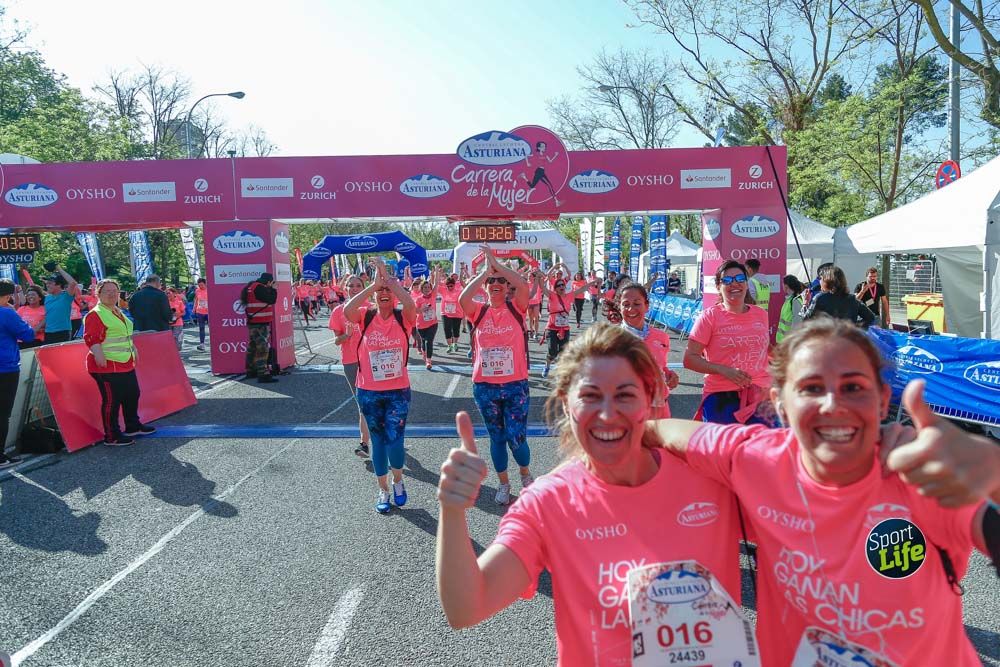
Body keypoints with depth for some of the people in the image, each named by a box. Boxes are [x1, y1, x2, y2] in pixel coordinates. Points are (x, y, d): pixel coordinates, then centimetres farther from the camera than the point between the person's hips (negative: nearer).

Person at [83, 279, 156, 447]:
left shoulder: (117, 312, 18)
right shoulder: (95, 314, -12)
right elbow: (91, 338, -21)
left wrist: (133, 349, 27)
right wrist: (99, 356, -30)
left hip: (126, 364, 10)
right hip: (107, 365, -10)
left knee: (132, 394, 18)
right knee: (112, 400, -6)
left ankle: (133, 426, 35)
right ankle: (112, 437, 3)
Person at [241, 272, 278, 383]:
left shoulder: (252, 286, 16)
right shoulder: (259, 288, -16)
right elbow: (271, 300, -18)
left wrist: (270, 289, 9)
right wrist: (272, 289, -5)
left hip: (254, 323, 11)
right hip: (260, 324, -11)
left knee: (253, 347, 17)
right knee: (262, 348, -12)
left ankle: (251, 371, 27)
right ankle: (263, 374, -16)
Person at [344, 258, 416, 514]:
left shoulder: (403, 318, -5)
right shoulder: (366, 317, -3)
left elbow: (411, 305, -29)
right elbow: (347, 311, -24)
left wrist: (390, 280, -24)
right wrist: (374, 284, -24)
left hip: (398, 391, -1)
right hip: (369, 392, 2)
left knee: (394, 440, -6)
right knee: (378, 441, 13)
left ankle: (398, 481, 24)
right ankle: (383, 490, 29)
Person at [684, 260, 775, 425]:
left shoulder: (761, 314, 10)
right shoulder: (709, 316, -4)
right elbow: (690, 359, -7)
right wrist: (724, 370, -19)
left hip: (760, 397, 4)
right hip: (722, 398, -4)